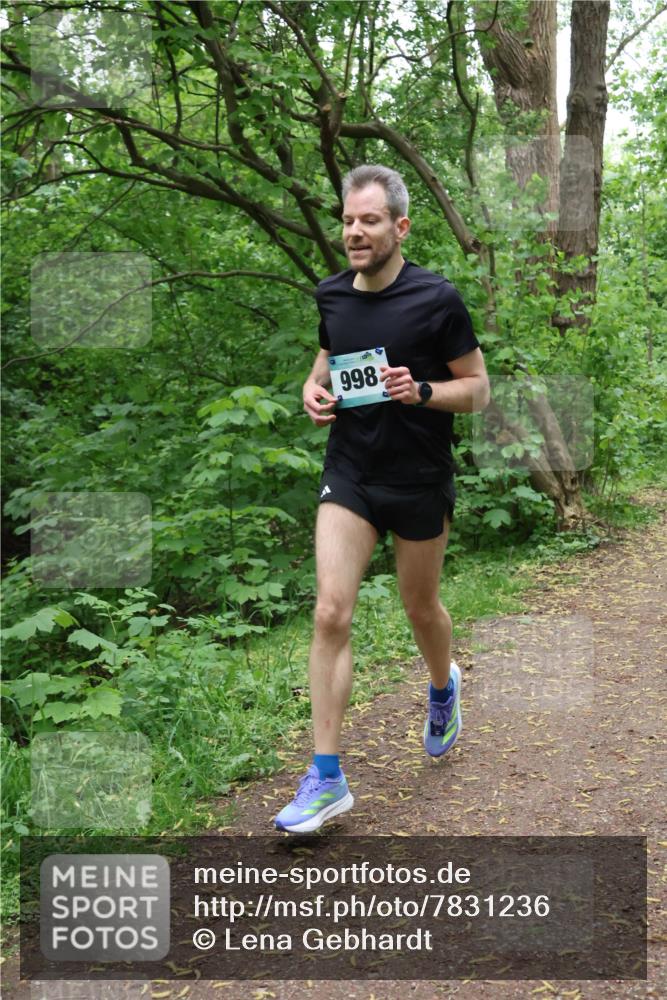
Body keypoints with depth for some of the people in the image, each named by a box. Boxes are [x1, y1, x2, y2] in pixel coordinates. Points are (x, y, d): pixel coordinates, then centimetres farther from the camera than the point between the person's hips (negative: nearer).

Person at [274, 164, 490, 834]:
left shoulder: (436, 299, -11)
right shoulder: (331, 295, 2)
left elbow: (478, 388, -5)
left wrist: (422, 391, -23)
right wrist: (315, 386, 1)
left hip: (419, 482, -2)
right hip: (348, 476, 3)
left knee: (420, 607, 14)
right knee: (330, 614, -9)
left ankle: (444, 687, 51)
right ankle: (326, 778, -3)